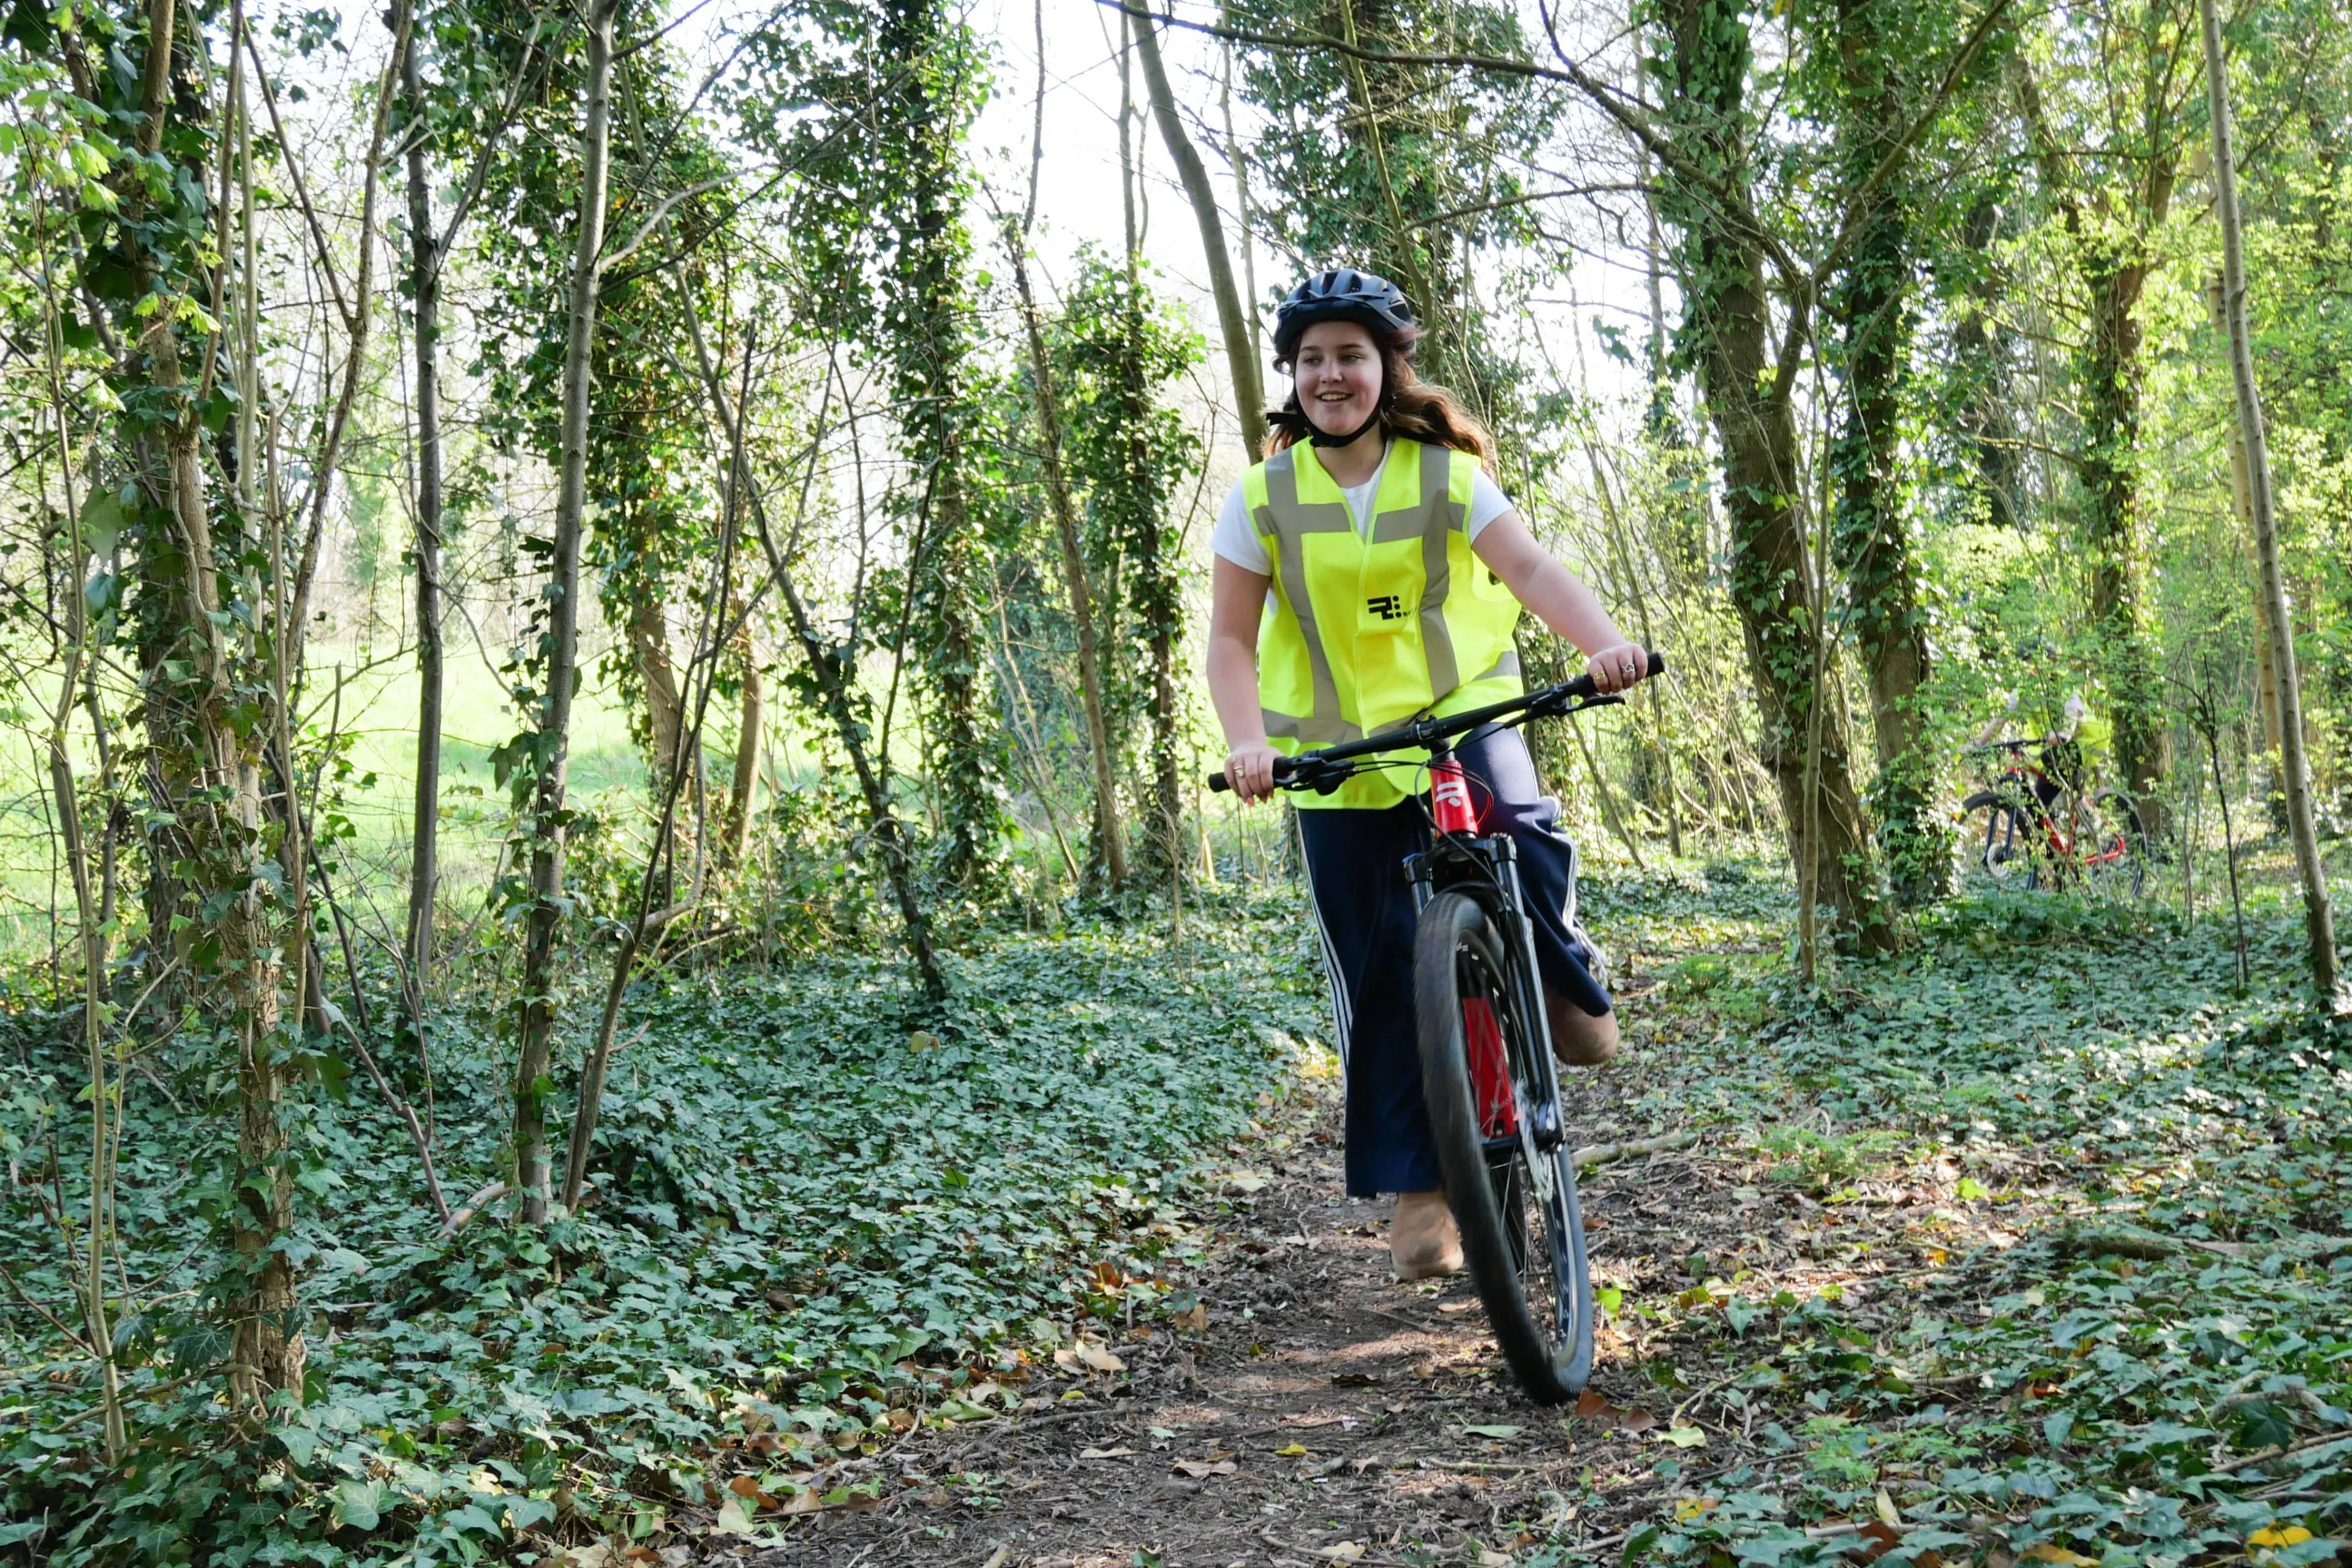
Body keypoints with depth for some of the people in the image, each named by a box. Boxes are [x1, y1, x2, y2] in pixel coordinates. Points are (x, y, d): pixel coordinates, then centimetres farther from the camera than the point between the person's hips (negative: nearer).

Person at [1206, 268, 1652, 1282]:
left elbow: (1526, 566, -15)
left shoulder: (1445, 471, -3)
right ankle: (1417, 1187, 13)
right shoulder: (1265, 494, -2)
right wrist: (1248, 742, -22)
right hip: (1336, 746, 1)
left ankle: (1565, 976, 3)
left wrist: (1604, 644, -34)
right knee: (1380, 973, 0)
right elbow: (1231, 637, -4)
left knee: (1523, 834, -31)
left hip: (1461, 710, -1)